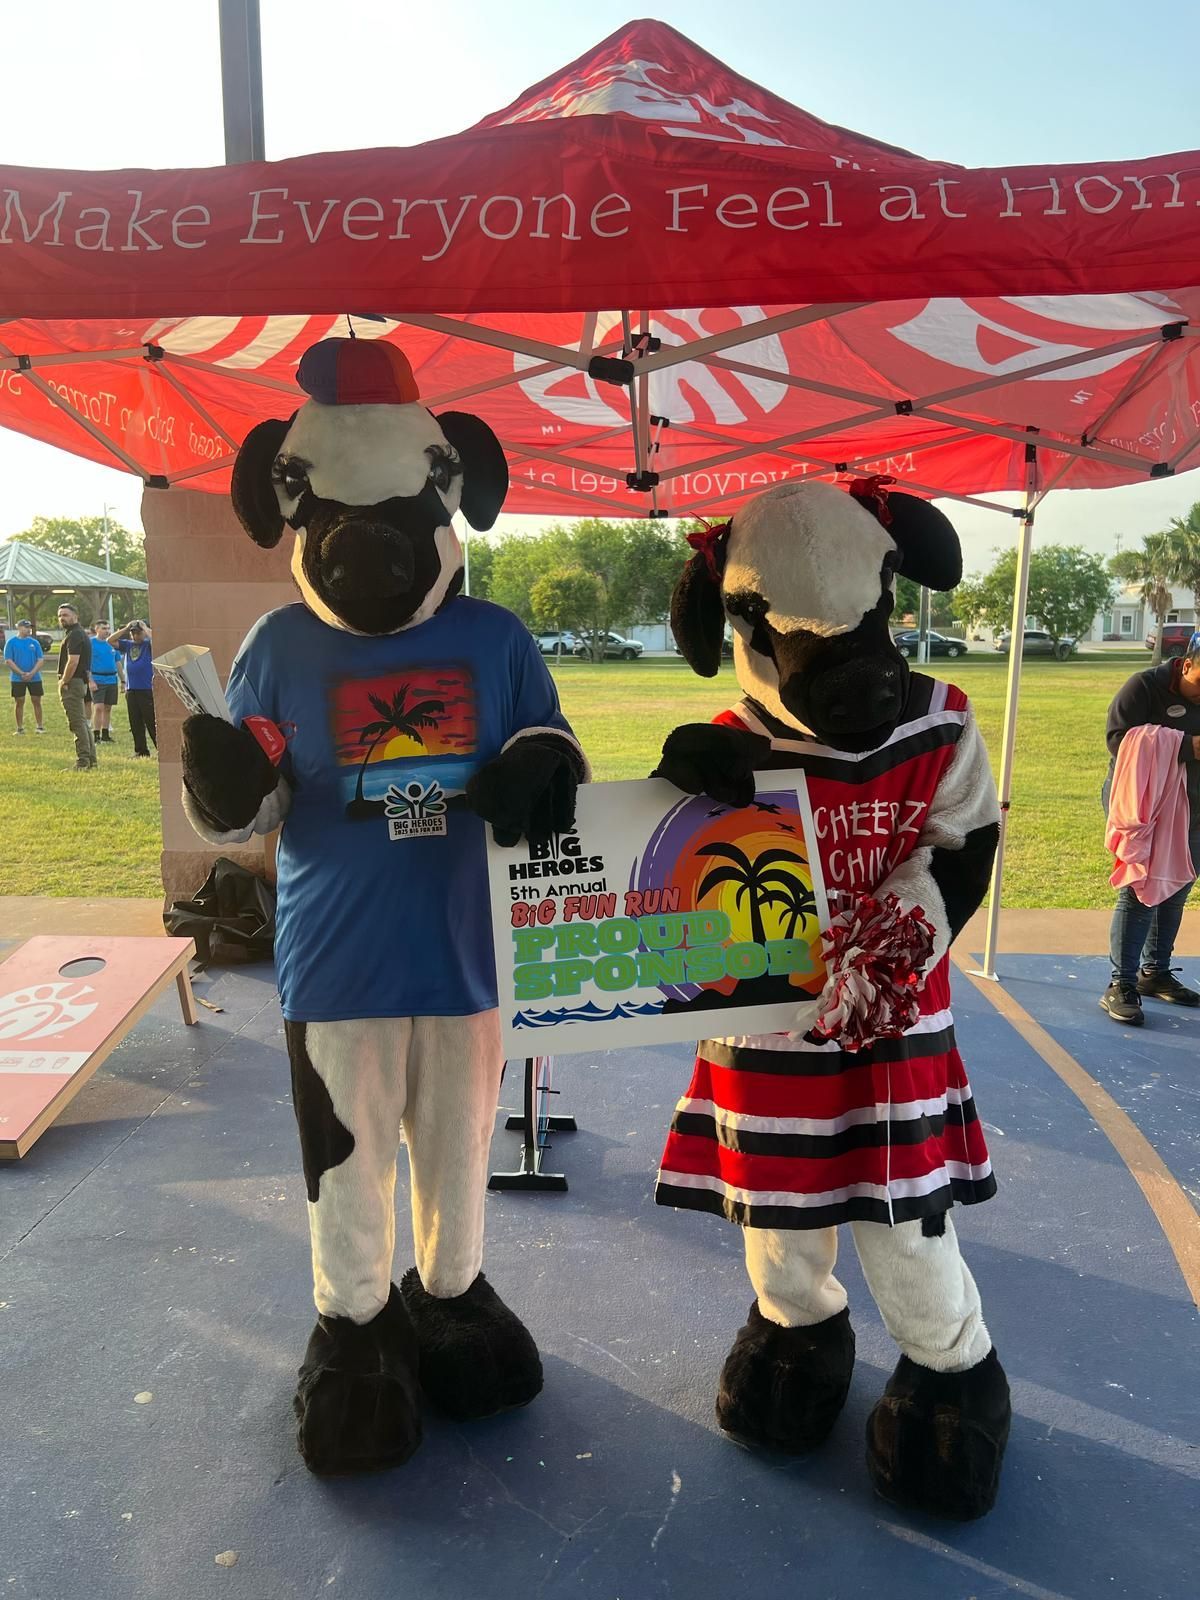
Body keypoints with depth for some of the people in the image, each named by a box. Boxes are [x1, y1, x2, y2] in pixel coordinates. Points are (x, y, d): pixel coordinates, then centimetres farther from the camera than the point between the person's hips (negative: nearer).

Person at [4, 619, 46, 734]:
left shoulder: (34, 642, 5)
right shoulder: (11, 642, -1)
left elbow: (40, 660, 1)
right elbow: (9, 661, -6)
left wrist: (32, 673, -13)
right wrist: (22, 673, -15)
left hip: (35, 678, 2)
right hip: (18, 679, -2)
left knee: (37, 701, 3)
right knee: (19, 702, 3)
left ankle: (40, 726, 11)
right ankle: (20, 728, 10)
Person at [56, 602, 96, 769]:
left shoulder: (74, 635, -14)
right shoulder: (80, 634, 19)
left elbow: (73, 662, -23)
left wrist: (64, 682, -15)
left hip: (72, 683, -11)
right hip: (80, 683, 11)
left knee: (77, 723, -10)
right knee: (82, 722, 14)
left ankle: (83, 762, -10)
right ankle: (90, 759, 18)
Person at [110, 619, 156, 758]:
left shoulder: (148, 645, -1)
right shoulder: (127, 645, 14)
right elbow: (110, 641, 9)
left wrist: (144, 628, -7)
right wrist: (125, 629, 5)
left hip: (147, 690, -6)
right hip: (130, 690, 6)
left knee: (152, 722, -7)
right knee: (136, 723, 9)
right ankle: (140, 751, 15)